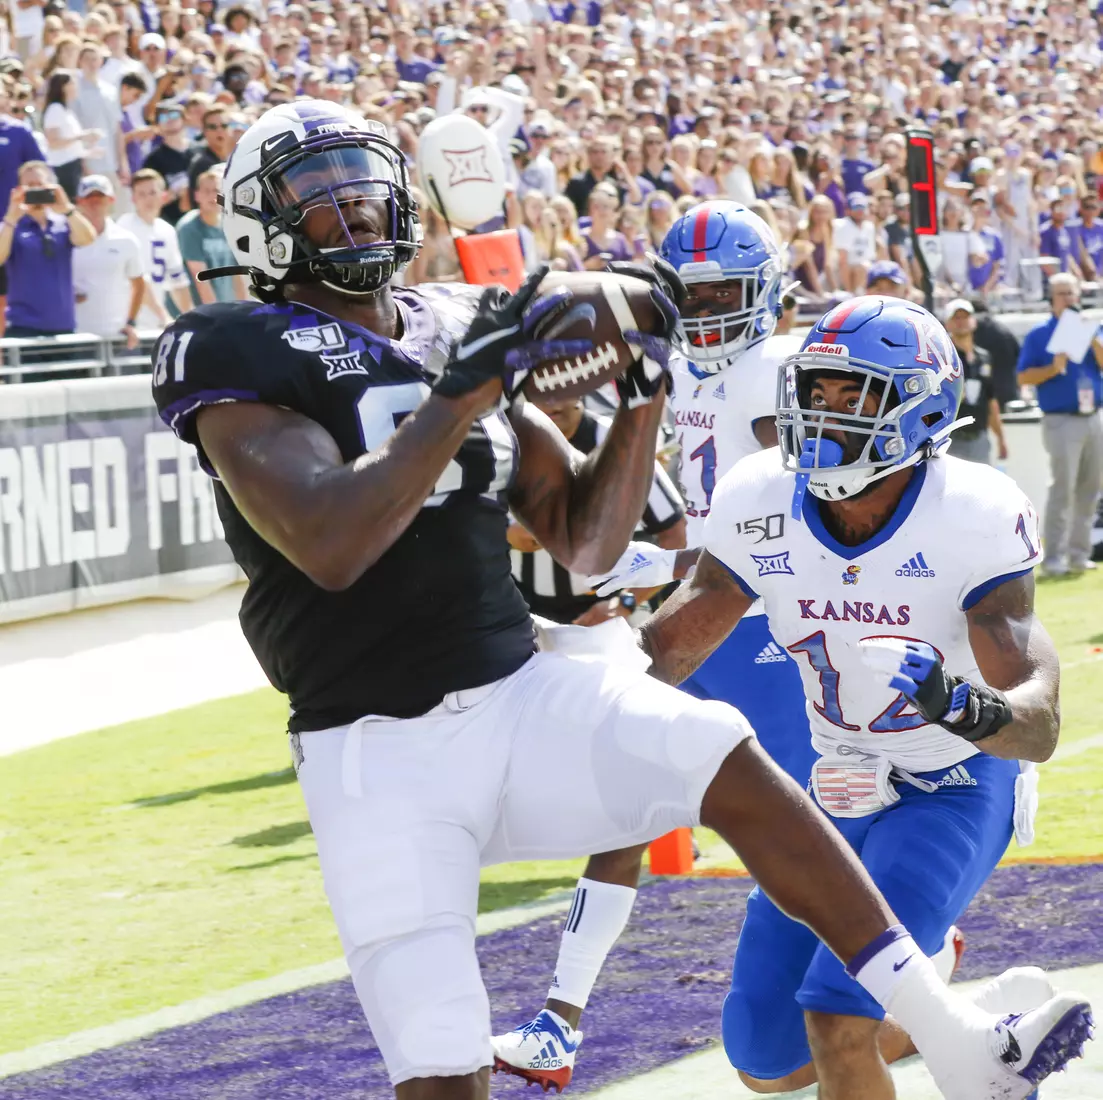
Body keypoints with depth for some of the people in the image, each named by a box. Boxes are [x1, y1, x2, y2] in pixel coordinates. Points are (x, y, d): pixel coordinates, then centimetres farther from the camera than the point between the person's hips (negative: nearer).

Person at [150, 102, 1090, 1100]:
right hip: (381, 754, -5)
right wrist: (471, 384, -23)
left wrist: (644, 392, 0)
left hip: (523, 697, 5)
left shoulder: (458, 329, 10)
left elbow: (585, 542, 14)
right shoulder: (238, 359, -8)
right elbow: (328, 546, -24)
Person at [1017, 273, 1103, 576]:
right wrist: (1053, 368, -18)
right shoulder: (1039, 335, 1)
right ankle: (1054, 557, -8)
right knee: (1062, 488, -11)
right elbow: (1024, 377, -3)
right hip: (1062, 421, -5)